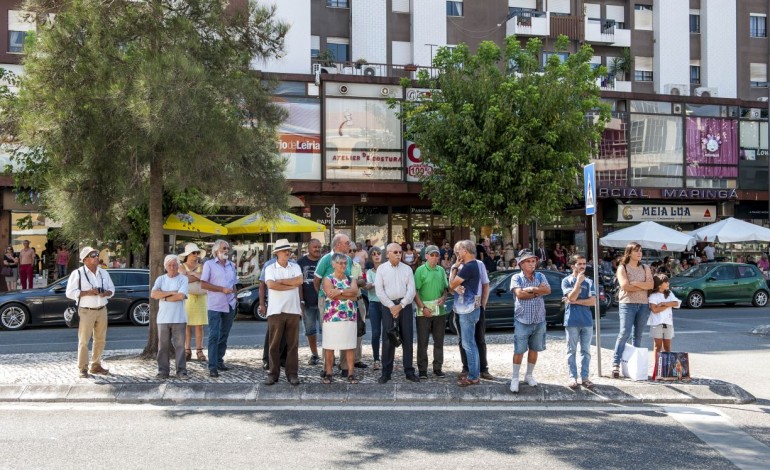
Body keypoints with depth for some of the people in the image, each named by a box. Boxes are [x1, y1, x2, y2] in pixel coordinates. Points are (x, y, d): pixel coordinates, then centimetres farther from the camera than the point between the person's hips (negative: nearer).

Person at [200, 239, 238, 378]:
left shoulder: (232, 265, 15)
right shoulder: (209, 264, 0)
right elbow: (203, 284, -7)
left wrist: (234, 299, 12)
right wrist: (222, 289, -11)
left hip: (229, 306, 5)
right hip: (215, 306, -5)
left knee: (224, 335, 9)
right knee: (214, 336, -8)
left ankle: (219, 361, 19)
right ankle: (212, 367, -8)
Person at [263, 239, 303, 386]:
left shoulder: (295, 267, 10)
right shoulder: (270, 268, 2)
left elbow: (299, 281, -7)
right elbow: (270, 285, -15)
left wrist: (281, 281, -6)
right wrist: (291, 285, -8)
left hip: (293, 310, 2)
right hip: (276, 310, -2)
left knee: (293, 343, 4)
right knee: (274, 343, 2)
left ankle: (292, 374, 10)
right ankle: (273, 373, 10)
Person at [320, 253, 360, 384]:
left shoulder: (350, 279, 15)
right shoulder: (328, 279, 4)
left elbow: (355, 292, -5)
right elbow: (331, 293, -14)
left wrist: (339, 292, -15)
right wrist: (348, 294, -8)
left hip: (350, 318, 3)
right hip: (331, 318, -3)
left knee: (350, 347, 2)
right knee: (329, 347, 0)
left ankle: (351, 373, 6)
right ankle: (328, 373, 8)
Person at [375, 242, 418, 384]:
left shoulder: (407, 269, 7)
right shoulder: (381, 269, 3)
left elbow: (411, 290, 2)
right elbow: (379, 290, -3)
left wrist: (401, 305, -9)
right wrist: (391, 306, -9)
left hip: (405, 305, 2)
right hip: (388, 305, -2)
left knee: (408, 339, 4)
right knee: (388, 339, -2)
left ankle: (409, 371, 11)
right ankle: (386, 373, 5)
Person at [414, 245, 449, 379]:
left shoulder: (441, 270, 9)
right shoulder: (420, 270, -5)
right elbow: (415, 291, -8)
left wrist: (443, 297, -3)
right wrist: (422, 307, -14)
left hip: (440, 311, 4)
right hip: (424, 311, -4)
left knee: (439, 341, 10)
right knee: (422, 342, 1)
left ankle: (438, 368, 21)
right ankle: (422, 369, 9)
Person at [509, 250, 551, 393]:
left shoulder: (540, 276, 7)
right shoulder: (516, 277, -3)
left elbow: (548, 290, -10)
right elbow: (519, 294, -19)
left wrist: (530, 289, -15)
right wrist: (538, 291, -12)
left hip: (539, 320, 4)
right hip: (522, 320, -3)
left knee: (534, 349, 12)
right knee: (519, 350, -2)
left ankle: (529, 375, 27)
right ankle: (515, 378, 7)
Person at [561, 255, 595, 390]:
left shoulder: (589, 282, 9)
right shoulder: (567, 281, 1)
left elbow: (593, 302, 0)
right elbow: (571, 297, -12)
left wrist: (576, 301, -8)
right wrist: (578, 281, -11)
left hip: (587, 321, 3)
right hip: (572, 321, -3)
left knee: (586, 351, 6)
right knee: (572, 350, 2)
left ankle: (584, 377, 11)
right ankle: (573, 377, 7)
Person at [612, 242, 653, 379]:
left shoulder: (645, 268, 15)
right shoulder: (622, 268, 2)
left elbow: (651, 285, 0)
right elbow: (625, 286, -13)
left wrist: (635, 283, -11)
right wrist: (643, 286, -5)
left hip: (643, 304, 5)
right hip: (627, 304, -5)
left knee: (638, 335, 7)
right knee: (624, 334, -13)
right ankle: (616, 364, -15)